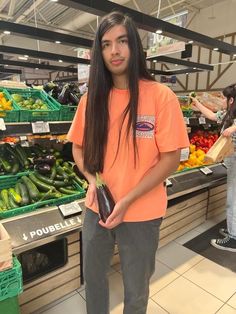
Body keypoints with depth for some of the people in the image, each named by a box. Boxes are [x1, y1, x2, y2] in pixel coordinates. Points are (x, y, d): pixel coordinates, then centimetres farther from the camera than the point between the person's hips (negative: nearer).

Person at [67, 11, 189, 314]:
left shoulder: (160, 95, -12)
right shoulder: (92, 97, 1)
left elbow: (171, 158, -13)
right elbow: (78, 147, 8)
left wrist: (127, 200, -19)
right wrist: (92, 180, -10)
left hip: (141, 214, -3)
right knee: (92, 276, 26)